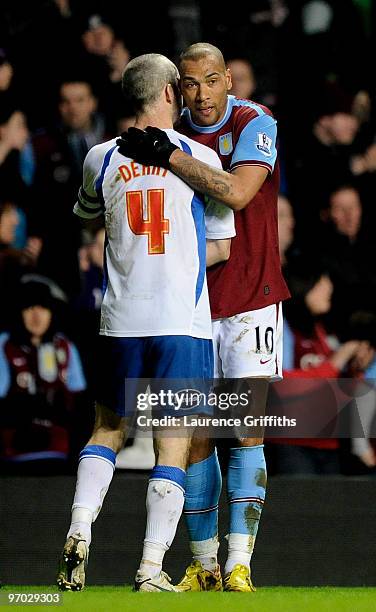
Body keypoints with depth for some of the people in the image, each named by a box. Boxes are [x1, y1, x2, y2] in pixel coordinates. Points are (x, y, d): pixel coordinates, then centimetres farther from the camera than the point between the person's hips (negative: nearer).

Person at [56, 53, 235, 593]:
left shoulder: (102, 159, 6)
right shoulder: (200, 157, -1)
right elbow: (221, 248, 5)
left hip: (121, 320, 3)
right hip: (183, 319, -3)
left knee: (108, 428, 19)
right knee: (173, 446, 1)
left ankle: (79, 532, 0)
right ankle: (151, 570, -4)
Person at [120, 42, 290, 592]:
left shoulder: (255, 124, -8)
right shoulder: (173, 135, 7)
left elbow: (237, 193, -26)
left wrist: (166, 156, -26)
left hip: (251, 303, -4)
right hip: (191, 307, 4)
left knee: (246, 432, -8)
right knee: (195, 438, 3)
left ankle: (239, 566, -11)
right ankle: (203, 564, 11)